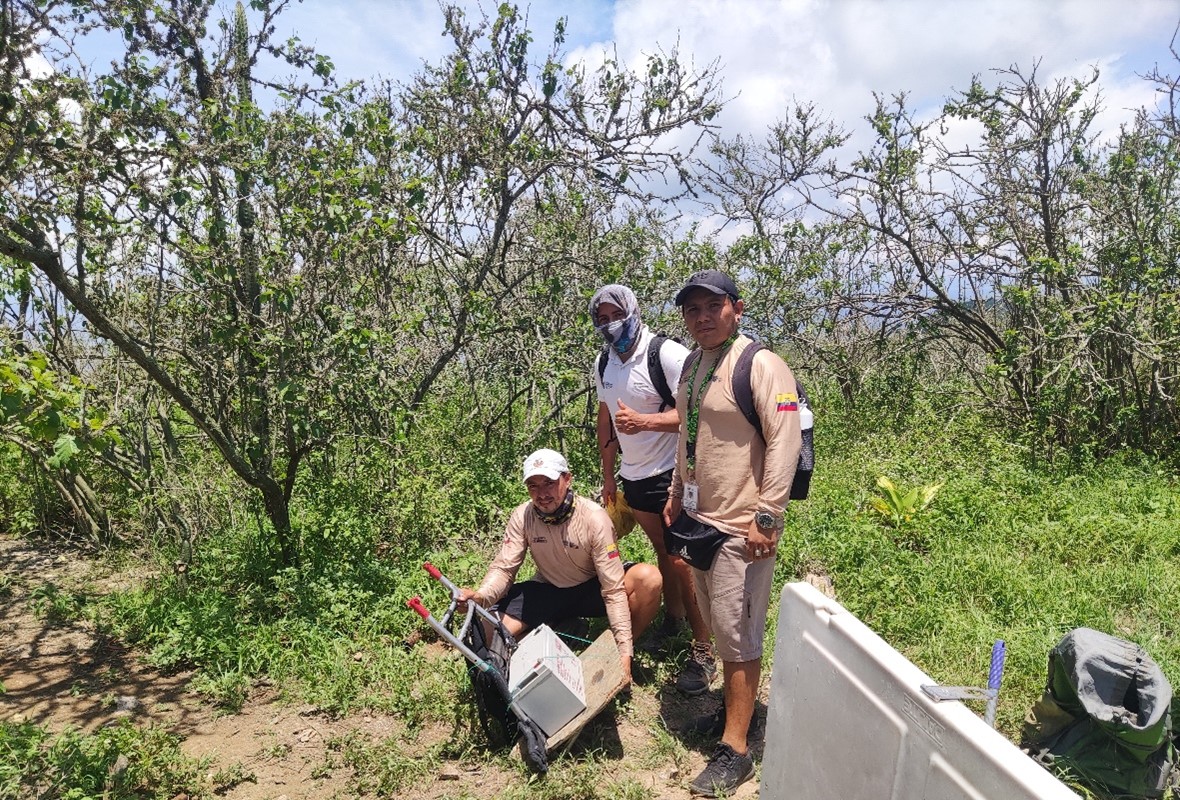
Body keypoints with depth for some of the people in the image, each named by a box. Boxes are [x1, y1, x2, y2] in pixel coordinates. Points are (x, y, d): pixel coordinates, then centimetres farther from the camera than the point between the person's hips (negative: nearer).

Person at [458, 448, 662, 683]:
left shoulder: (594, 518, -25)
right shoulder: (522, 517, -16)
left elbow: (613, 588, -26)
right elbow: (503, 568, -14)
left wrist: (624, 651, -30)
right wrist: (481, 596, -38)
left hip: (592, 588, -2)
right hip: (547, 590, 2)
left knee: (649, 578, -32)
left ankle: (622, 651, -8)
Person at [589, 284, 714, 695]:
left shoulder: (667, 354, -17)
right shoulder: (603, 363, 6)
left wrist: (643, 421, -31)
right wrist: (607, 474, 17)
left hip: (672, 472, -6)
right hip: (633, 475, 7)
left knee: (681, 560, -6)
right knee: (662, 551, 17)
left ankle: (703, 649, 7)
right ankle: (673, 619, 34)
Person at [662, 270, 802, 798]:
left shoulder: (761, 366, -16)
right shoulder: (692, 365, 11)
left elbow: (785, 443, -20)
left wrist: (767, 518, -20)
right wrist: (676, 494, 21)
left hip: (740, 529, -8)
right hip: (700, 520, 8)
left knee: (738, 634, 0)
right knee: (718, 628, 19)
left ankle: (735, 750, 12)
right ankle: (733, 710, 37)